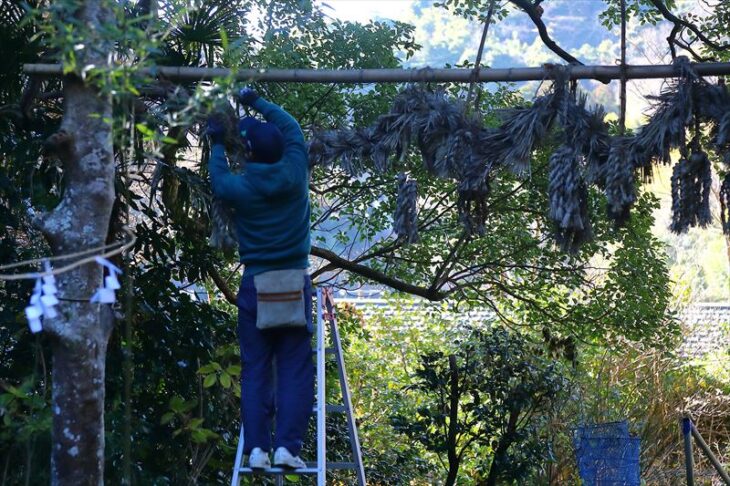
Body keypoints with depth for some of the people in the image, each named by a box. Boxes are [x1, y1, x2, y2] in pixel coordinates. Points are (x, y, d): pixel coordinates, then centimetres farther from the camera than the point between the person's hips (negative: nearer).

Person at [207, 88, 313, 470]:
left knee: (255, 371, 4)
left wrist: (218, 144, 34)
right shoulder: (294, 174, -3)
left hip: (255, 285, 0)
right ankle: (287, 446, -11)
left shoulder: (239, 188, -5)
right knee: (294, 370, -1)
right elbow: (292, 128, 15)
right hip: (295, 282, 0)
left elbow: (218, 177, 20)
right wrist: (256, 101, 26)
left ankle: (257, 448, -4)